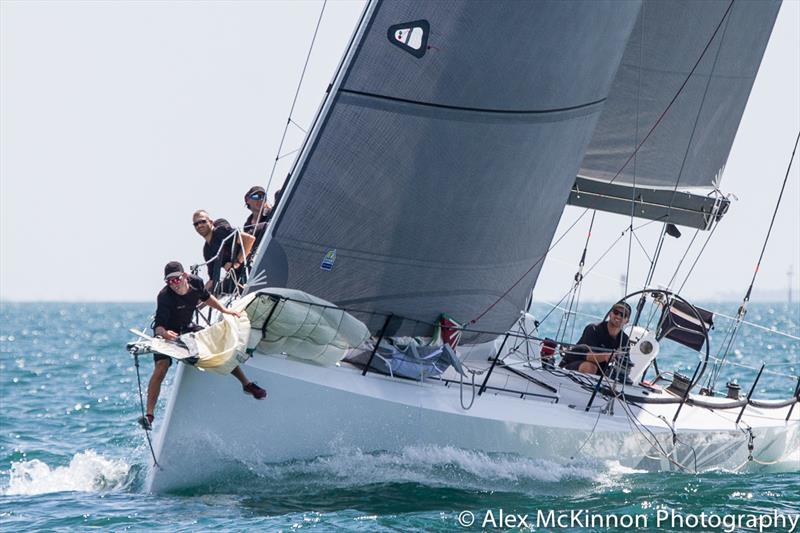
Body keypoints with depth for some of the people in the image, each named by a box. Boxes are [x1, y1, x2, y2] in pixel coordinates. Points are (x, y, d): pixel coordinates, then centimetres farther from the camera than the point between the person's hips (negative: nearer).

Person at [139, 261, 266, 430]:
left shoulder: (196, 283, -18)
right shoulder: (164, 297, -34)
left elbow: (206, 297, 6)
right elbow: (158, 326, -37)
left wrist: (224, 310, 0)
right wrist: (164, 333, -59)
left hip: (188, 328, 6)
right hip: (167, 333, -6)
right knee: (161, 367, -27)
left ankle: (247, 384, 26)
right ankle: (149, 414, -29)